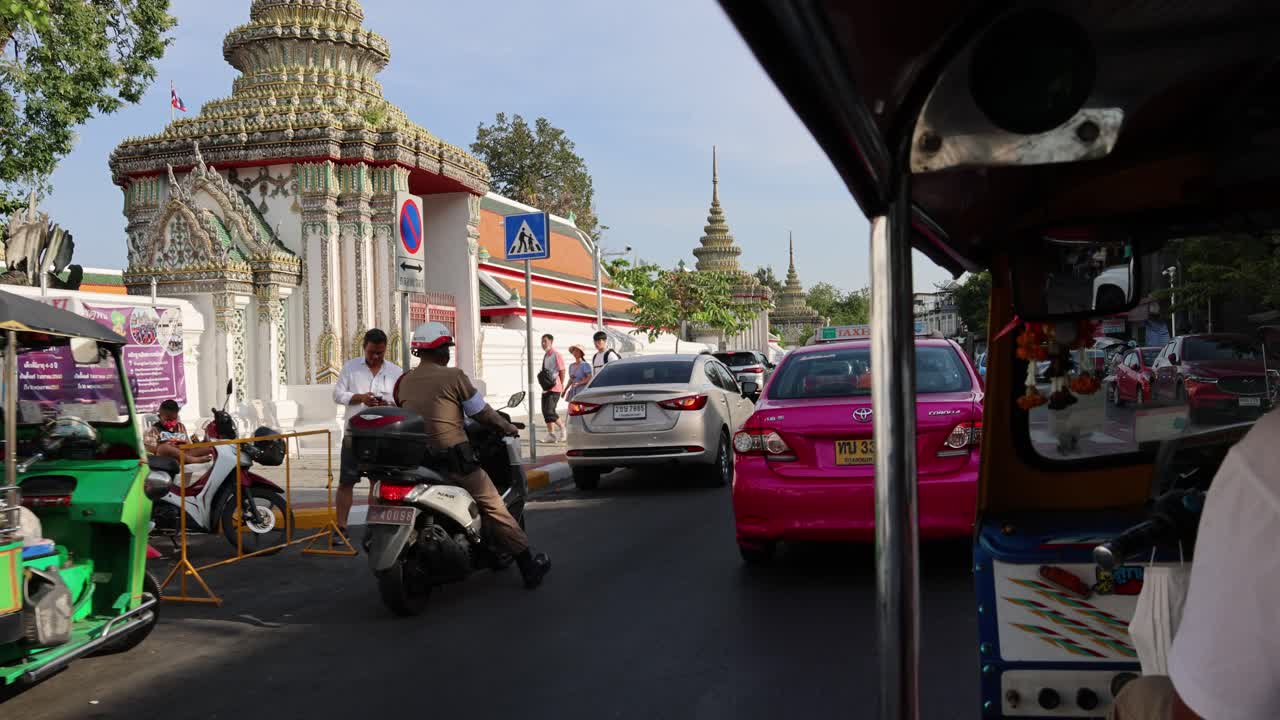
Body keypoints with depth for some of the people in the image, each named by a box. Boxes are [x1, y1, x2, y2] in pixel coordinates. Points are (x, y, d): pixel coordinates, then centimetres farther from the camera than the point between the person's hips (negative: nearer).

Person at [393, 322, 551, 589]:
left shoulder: (404, 382, 8)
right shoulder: (454, 376, -7)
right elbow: (482, 412, -2)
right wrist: (508, 427, 15)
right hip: (454, 460, -5)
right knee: (495, 510, 2)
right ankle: (530, 568, 6)